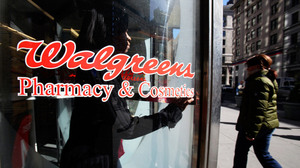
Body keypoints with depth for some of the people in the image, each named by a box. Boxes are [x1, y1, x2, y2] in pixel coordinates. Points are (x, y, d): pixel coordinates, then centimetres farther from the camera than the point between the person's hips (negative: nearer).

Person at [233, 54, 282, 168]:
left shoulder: (259, 81, -18)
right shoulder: (269, 80, 15)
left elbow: (259, 109, -24)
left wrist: (252, 131, -22)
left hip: (255, 125, -9)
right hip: (268, 124, 9)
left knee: (241, 151, 8)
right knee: (263, 154, 20)